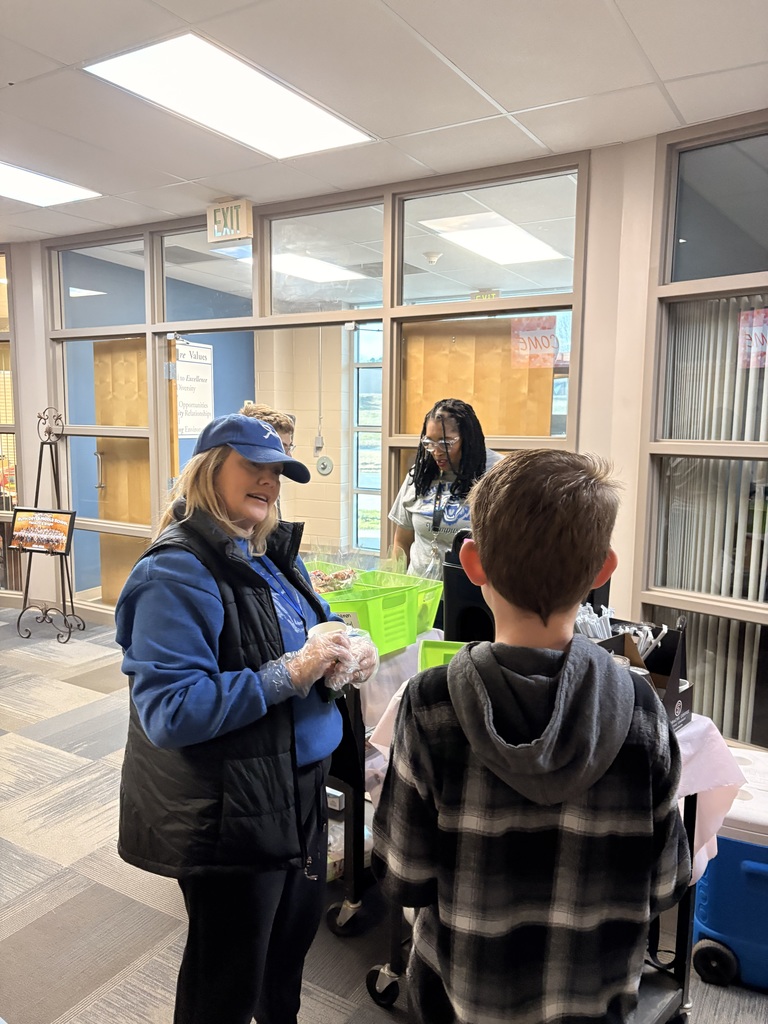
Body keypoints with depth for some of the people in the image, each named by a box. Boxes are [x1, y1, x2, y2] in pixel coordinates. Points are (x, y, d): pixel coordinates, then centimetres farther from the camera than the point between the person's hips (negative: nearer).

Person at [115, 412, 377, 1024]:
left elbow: (311, 624, 15)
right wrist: (288, 675, -30)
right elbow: (168, 711, -27)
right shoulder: (180, 571, -22)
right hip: (231, 811, -8)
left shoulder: (274, 554, 3)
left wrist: (349, 650, -7)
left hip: (299, 788, 8)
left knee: (297, 928, 29)